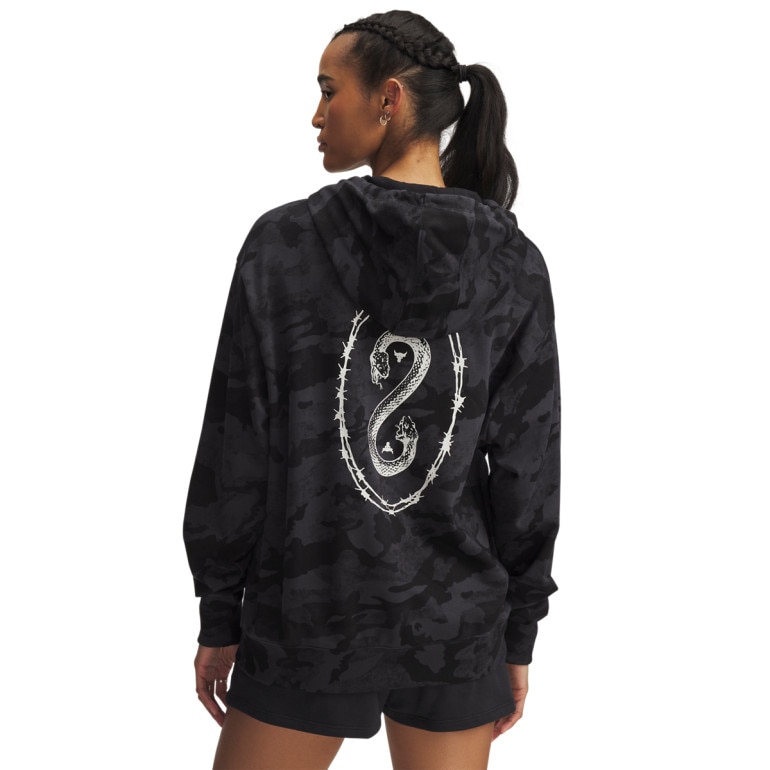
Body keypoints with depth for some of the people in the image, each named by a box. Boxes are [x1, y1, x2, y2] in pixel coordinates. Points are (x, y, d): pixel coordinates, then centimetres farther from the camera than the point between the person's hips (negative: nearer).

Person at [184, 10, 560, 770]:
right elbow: (527, 465, -5)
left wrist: (219, 616, 2)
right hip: (456, 617, 2)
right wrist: (518, 636, 6)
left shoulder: (282, 242, -12)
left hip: (310, 612, -2)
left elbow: (236, 450, -10)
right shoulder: (513, 262, -6)